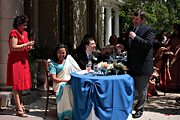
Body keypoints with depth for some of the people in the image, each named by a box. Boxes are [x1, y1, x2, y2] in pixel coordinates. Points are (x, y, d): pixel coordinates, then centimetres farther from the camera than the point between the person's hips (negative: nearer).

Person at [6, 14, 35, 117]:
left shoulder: (25, 33, 16)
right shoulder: (14, 33, -10)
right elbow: (13, 48, -19)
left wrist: (29, 47, 7)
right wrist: (27, 44, -17)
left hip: (23, 60, 9)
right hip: (15, 60, -9)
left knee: (22, 83, 14)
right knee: (16, 85, -7)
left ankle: (20, 104, 26)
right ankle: (19, 109, -7)